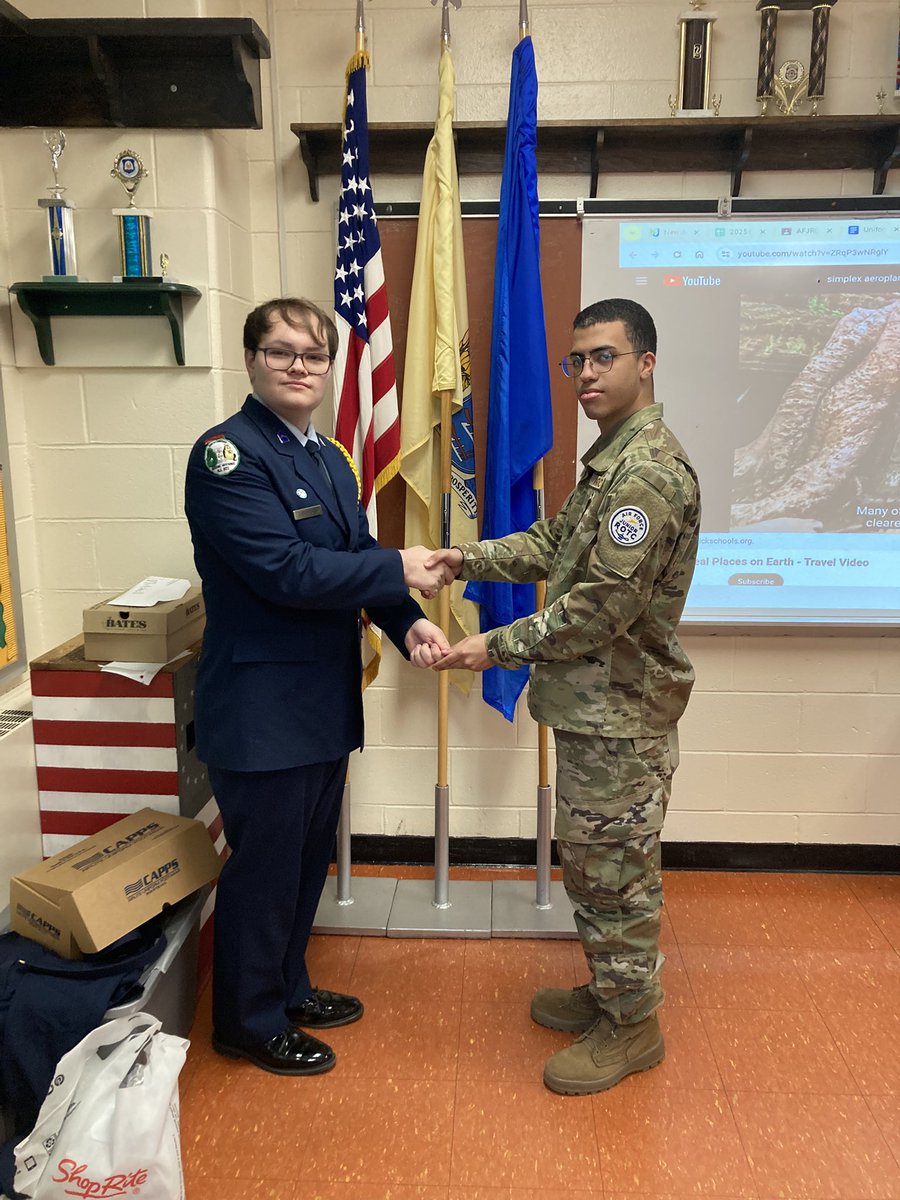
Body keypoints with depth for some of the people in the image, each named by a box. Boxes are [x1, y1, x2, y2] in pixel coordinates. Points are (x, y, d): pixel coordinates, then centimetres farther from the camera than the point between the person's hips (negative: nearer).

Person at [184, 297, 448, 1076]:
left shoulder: (331, 460, 11)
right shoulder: (227, 453, -15)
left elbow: (356, 562, 8)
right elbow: (285, 572, -24)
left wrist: (408, 623, -10)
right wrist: (400, 570, -17)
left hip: (324, 701, 8)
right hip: (261, 708, -8)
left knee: (309, 859, 21)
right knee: (263, 869, 8)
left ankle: (288, 988, 43)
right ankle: (251, 1021, 31)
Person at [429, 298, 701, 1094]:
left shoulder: (651, 472, -21)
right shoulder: (614, 456, 12)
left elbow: (603, 606, -25)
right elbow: (556, 543, 16)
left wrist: (498, 648, -19)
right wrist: (468, 559, 2)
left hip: (622, 713, -10)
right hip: (594, 703, 10)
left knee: (614, 873, 6)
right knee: (594, 864, 21)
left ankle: (633, 1027, 26)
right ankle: (611, 993, 40)